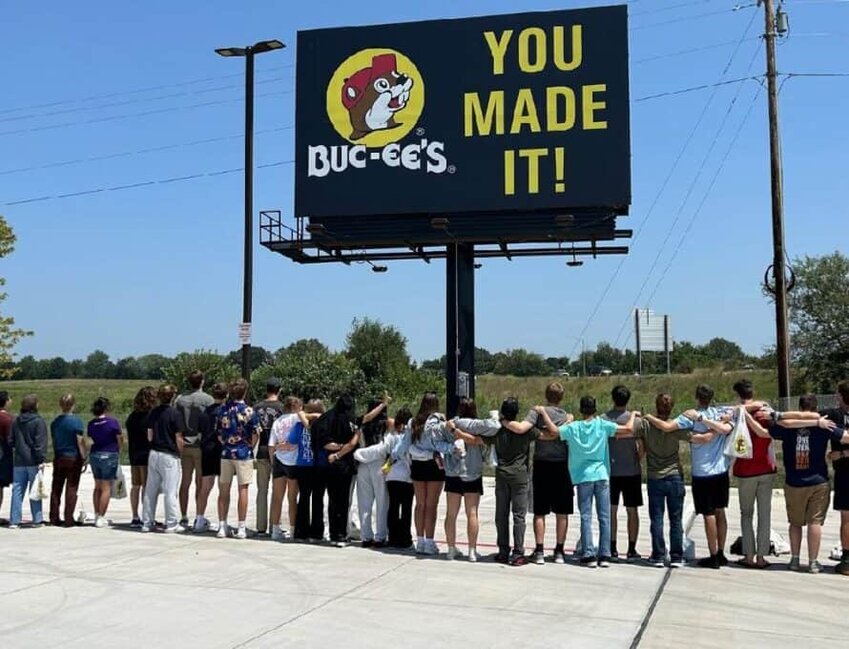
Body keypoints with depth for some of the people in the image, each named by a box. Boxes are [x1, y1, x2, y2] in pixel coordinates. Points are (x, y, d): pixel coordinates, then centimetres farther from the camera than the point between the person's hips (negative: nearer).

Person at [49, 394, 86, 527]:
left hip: (58, 458, 5)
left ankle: (54, 518, 15)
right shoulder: (76, 421, -11)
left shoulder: (55, 422, 5)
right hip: (74, 458, -5)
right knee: (71, 488, 1)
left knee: (56, 489, 11)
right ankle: (68, 519, 1)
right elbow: (80, 441, -13)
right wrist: (84, 458, -6)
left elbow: (53, 440, 11)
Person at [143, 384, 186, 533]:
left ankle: (147, 522, 18)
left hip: (153, 453, 6)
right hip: (169, 455, -6)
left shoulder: (153, 413, 6)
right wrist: (181, 452, 2)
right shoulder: (175, 414, -12)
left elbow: (149, 435, 8)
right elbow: (178, 438, -12)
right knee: (170, 491, -1)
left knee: (150, 490, 12)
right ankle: (171, 524, 2)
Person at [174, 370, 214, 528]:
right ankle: (199, 518, 6)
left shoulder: (180, 399, 3)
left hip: (184, 445, 4)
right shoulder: (207, 399, -8)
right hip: (201, 445, -4)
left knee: (185, 481, 10)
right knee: (200, 482, 3)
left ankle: (184, 517, 13)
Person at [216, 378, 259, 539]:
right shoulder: (249, 411, -10)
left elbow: (217, 432, 8)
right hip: (243, 454, -3)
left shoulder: (222, 409, 2)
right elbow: (255, 435, -8)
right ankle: (241, 528, 3)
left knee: (224, 490, 10)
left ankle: (222, 526, 12)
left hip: (226, 453, 3)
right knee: (243, 489, 2)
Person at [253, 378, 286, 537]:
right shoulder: (281, 407, -8)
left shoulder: (257, 407, 3)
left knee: (262, 490, 10)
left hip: (262, 452, 3)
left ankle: (261, 527, 11)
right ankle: (274, 527, 6)